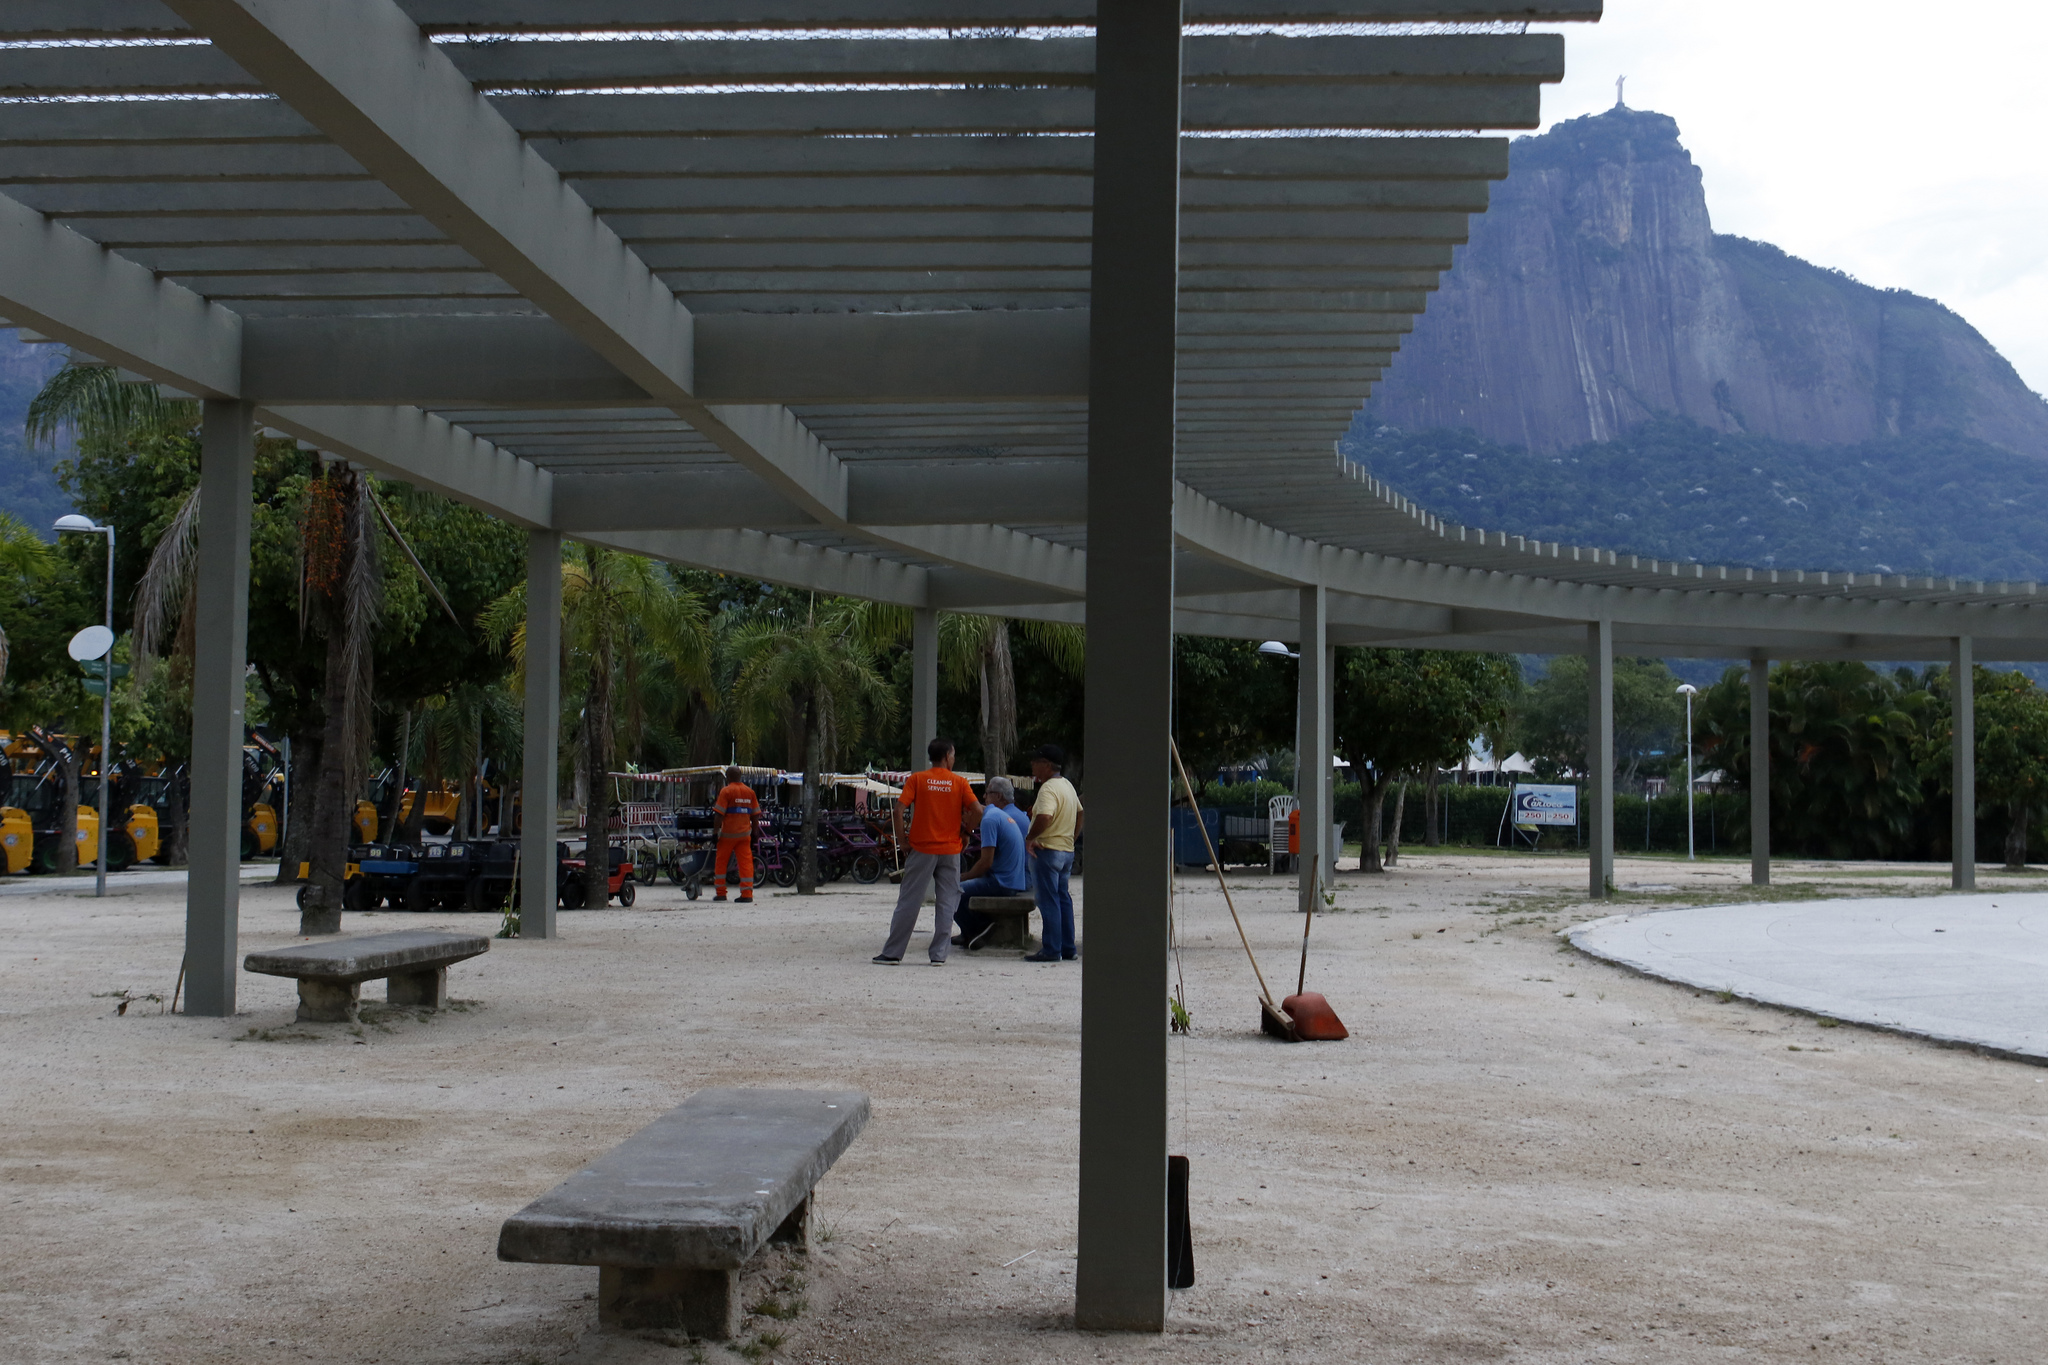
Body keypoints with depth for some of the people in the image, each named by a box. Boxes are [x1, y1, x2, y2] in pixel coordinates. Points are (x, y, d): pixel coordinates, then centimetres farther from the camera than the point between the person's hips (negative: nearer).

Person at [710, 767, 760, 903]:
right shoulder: (750, 792, 9)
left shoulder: (726, 791, -7)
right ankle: (747, 894, -6)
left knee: (721, 861, 10)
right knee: (746, 862, 1)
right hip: (744, 833, 4)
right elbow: (756, 815, 11)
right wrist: (754, 832, 17)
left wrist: (716, 830, -8)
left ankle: (720, 893, 11)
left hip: (728, 833, -4)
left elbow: (719, 814, -12)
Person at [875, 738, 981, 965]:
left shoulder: (917, 779, -1)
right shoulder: (959, 782, 1)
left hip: (922, 849, 0)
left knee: (908, 902, 3)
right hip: (950, 851, 0)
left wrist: (903, 843, -1)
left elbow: (898, 812, -9)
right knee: (947, 903, 7)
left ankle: (892, 953, 6)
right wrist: (963, 827, 9)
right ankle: (939, 954, 5)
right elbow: (977, 811, -8)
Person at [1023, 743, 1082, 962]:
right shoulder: (1068, 786, 14)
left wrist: (1030, 838, -19)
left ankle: (1051, 950, -5)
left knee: (1049, 900, -6)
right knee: (1063, 899, 14)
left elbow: (1044, 817, -31)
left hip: (1047, 850, -9)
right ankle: (1068, 948, 16)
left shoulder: (1048, 788, -16)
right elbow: (1080, 814, 25)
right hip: (1067, 850, 9)